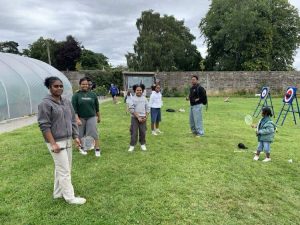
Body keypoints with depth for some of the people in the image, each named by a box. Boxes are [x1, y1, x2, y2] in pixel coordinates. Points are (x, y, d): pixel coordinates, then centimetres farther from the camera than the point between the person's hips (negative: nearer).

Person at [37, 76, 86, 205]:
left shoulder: (66, 102, 7)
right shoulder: (45, 104, -12)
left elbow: (73, 120, 13)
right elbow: (44, 126, -15)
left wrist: (75, 136, 7)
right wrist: (53, 143, -19)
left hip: (67, 140, 7)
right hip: (57, 142, -7)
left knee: (60, 169, 17)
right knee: (64, 170, 0)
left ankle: (58, 193, 33)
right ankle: (70, 197, 13)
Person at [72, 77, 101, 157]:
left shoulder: (93, 94, 2)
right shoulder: (76, 95, -4)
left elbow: (97, 107, 10)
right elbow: (74, 109, -8)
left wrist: (98, 117, 15)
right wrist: (77, 119, -17)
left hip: (91, 117, 1)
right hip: (81, 118, 0)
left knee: (94, 133, -4)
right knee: (81, 134, 11)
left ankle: (97, 149, 3)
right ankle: (81, 148, 31)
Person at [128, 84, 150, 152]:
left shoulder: (144, 98, 6)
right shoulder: (133, 98, -3)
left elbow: (147, 108, 8)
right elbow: (131, 109, -9)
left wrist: (145, 117, -3)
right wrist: (138, 117, -13)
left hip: (143, 118, 3)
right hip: (135, 118, -2)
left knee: (143, 132, 8)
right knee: (134, 132, -1)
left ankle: (143, 144, 22)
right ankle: (132, 145, 9)